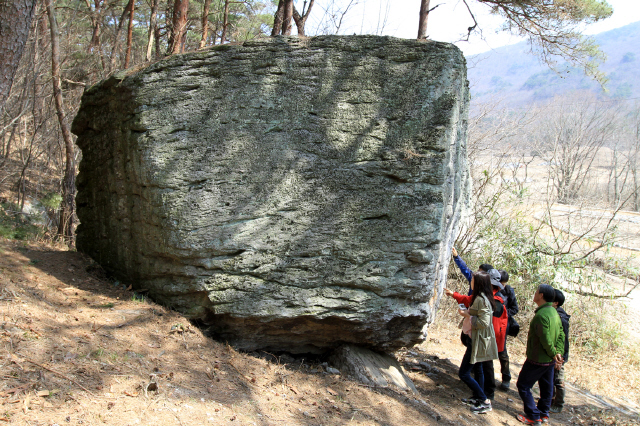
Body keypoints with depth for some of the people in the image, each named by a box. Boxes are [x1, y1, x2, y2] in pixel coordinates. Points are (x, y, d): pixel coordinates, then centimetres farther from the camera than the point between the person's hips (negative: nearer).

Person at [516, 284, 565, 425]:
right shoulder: (554, 312, 5)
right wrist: (558, 353, 0)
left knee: (523, 385, 3)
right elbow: (561, 335, 6)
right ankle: (544, 414, 31)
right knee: (546, 387, 19)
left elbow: (546, 340, -27)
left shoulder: (541, 315, -26)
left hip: (537, 360, -9)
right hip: (550, 360, 9)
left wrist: (554, 354, -12)